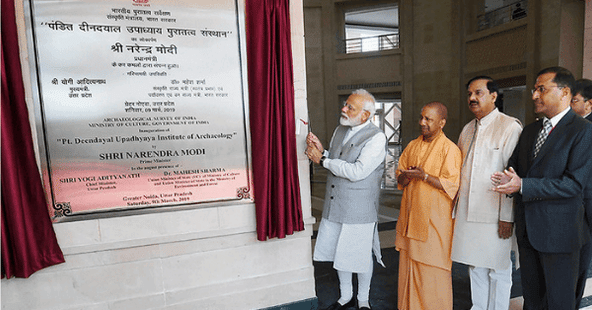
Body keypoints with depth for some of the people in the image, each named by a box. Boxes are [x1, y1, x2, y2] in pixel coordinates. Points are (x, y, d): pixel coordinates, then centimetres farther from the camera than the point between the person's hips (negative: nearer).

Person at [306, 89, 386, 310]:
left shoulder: (376, 138, -14)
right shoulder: (340, 130, 9)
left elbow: (357, 172, -24)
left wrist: (322, 161, -18)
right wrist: (321, 151, -6)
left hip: (359, 208, -6)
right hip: (334, 206, 6)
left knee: (361, 256, 9)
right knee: (340, 252, 16)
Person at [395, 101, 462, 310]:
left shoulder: (449, 149, -7)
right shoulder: (412, 146, 11)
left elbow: (451, 185, -12)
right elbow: (400, 180, 13)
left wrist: (424, 176, -20)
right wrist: (407, 176, -9)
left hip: (434, 219, -5)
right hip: (410, 217, 6)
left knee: (432, 270, 2)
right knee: (408, 267, 12)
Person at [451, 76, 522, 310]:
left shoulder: (510, 127, -8)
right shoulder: (467, 129, 13)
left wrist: (507, 217, -16)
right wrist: (456, 210, 14)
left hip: (494, 215, -6)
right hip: (468, 212, 6)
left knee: (498, 271, 8)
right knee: (475, 268, 17)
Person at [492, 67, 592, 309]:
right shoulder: (529, 130, 11)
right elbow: (514, 167, 13)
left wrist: (523, 186, -24)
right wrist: (508, 181, -10)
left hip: (559, 232, -6)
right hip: (527, 229, 6)